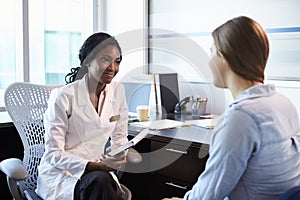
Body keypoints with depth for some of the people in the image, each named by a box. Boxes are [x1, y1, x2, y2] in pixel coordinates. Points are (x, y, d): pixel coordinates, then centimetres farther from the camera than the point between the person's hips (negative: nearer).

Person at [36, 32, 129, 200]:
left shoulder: (118, 91, 2)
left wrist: (118, 157, -9)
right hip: (60, 175, -4)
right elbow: (53, 154, -13)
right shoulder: (63, 96, -14)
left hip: (100, 171, 4)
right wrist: (97, 166, -26)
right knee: (100, 181, -34)